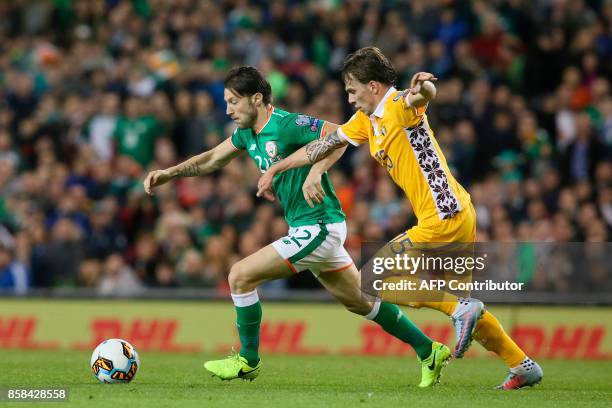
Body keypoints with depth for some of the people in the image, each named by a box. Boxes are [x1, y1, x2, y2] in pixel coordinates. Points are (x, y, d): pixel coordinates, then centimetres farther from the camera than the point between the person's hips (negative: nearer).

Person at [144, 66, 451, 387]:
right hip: (309, 228, 10)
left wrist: (315, 173, -36)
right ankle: (429, 352, 25)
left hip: (319, 226, -10)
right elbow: (212, 159, 22)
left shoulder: (286, 124, -18)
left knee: (240, 276, -10)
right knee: (361, 302, 17)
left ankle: (248, 361, 4)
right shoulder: (248, 132, 10)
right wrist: (168, 174, 13)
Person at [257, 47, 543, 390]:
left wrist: (423, 88, -59)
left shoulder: (400, 106, -12)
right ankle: (523, 366, 21)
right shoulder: (366, 120, 15)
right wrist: (276, 170, 27)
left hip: (443, 219, -10)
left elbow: (425, 95, -35)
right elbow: (326, 144, 23)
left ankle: (461, 309, -12)